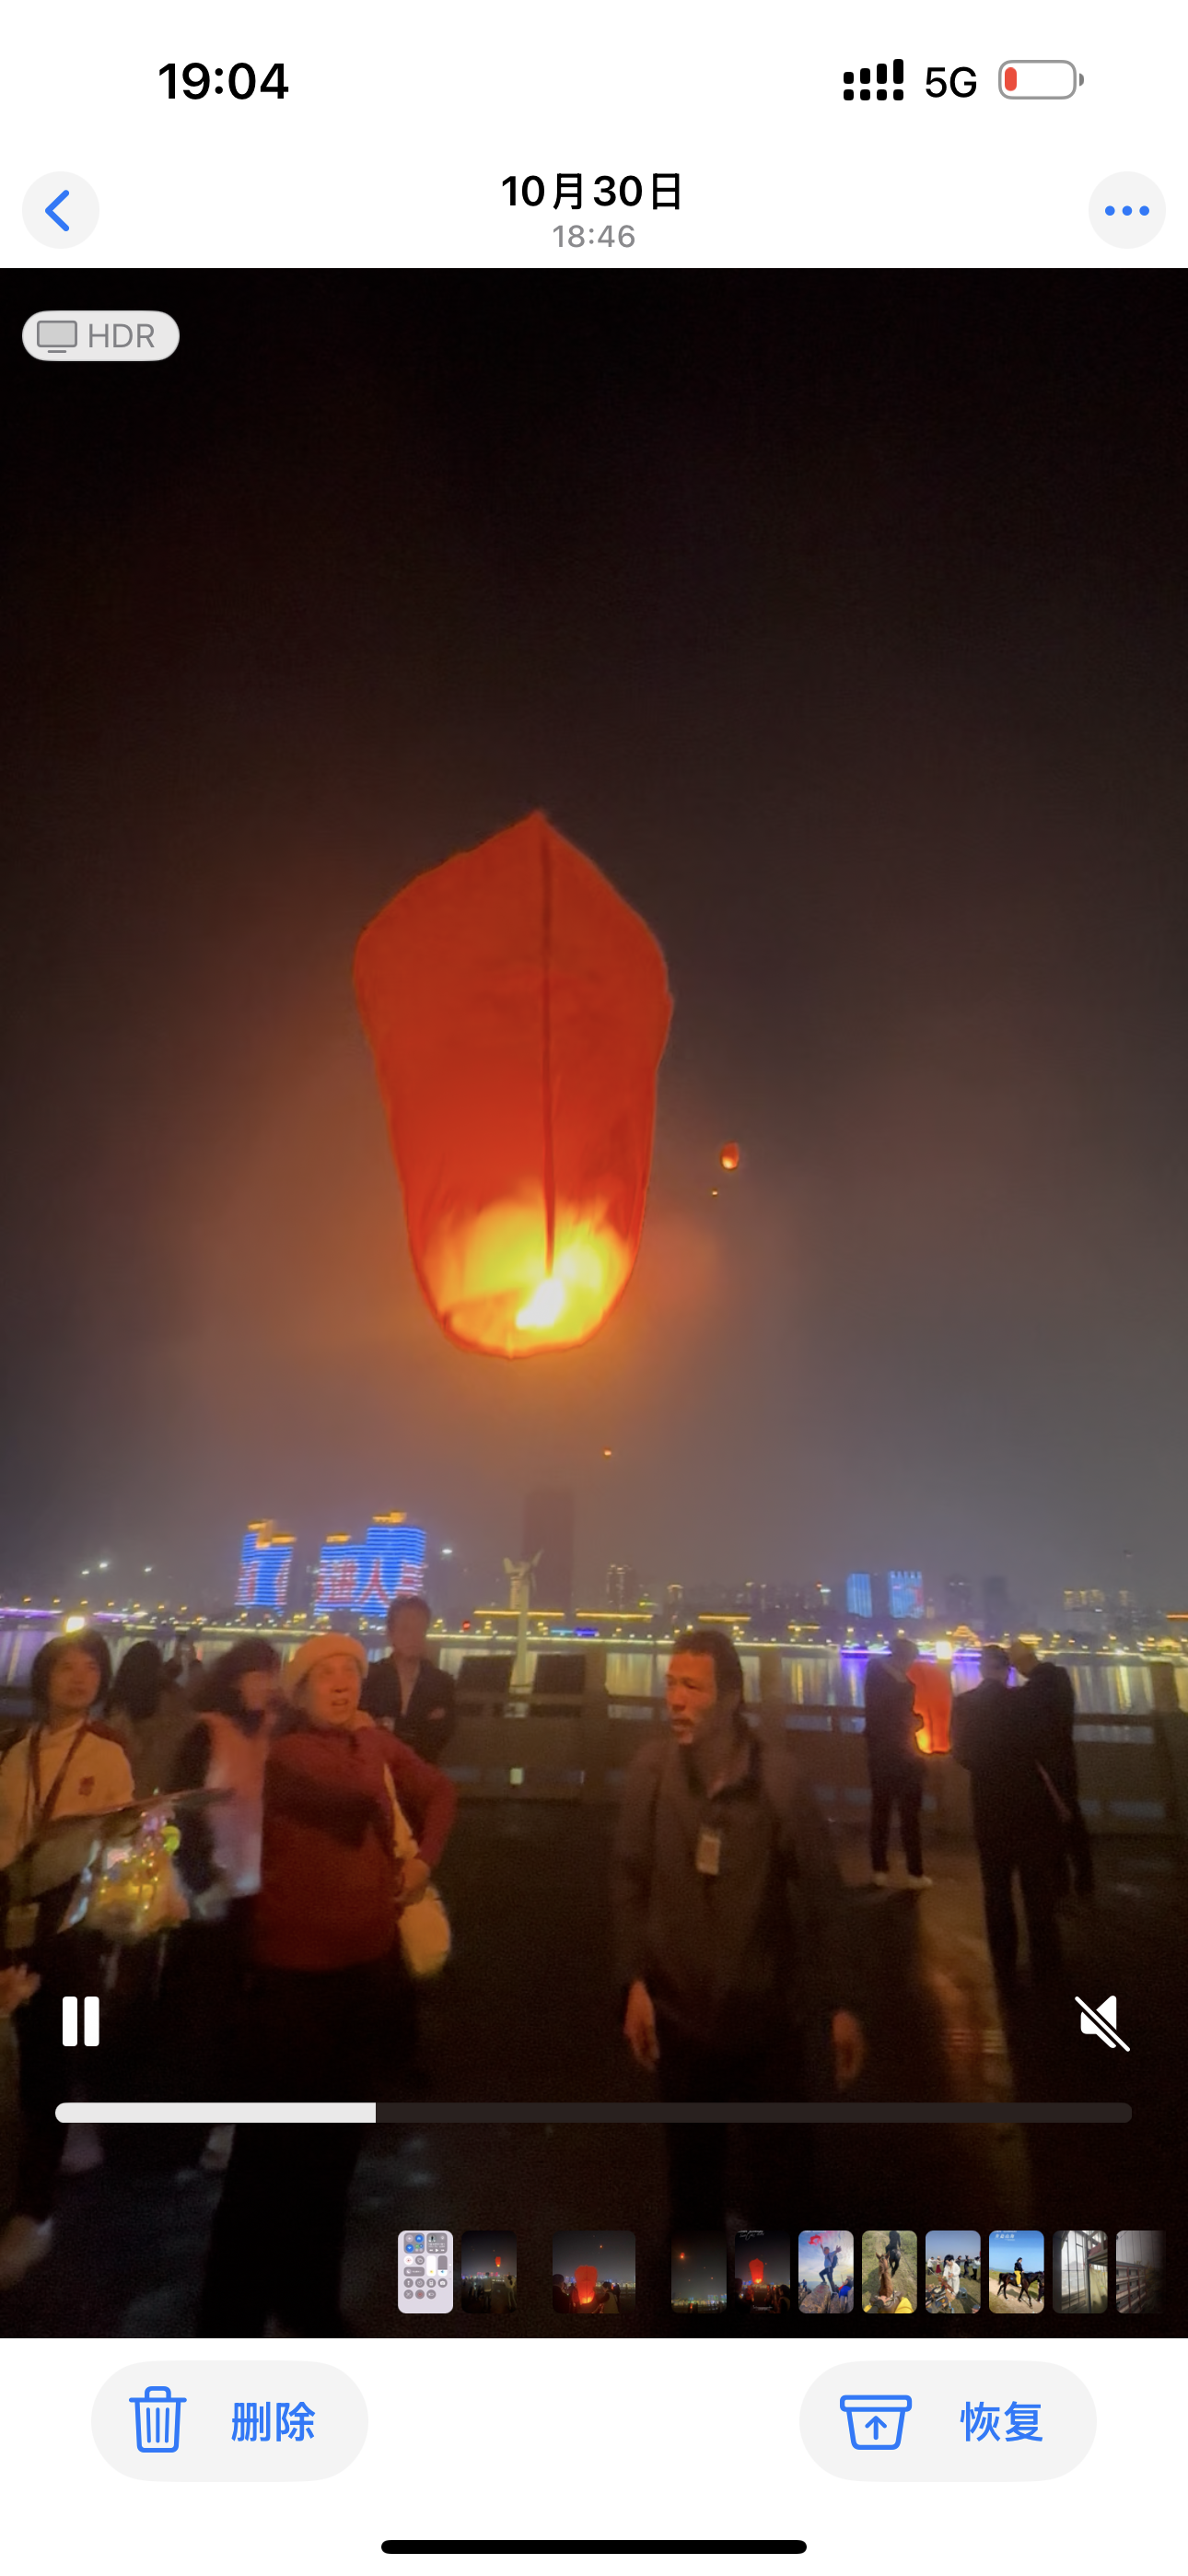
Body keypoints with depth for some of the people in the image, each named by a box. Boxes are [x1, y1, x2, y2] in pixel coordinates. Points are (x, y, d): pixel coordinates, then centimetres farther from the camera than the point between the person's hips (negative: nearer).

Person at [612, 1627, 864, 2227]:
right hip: (679, 2010, 1)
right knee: (692, 2160, 19)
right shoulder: (652, 1767, -13)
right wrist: (634, 1981, -5)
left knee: (780, 2158, 16)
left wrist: (839, 2003, -6)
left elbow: (820, 1890, -9)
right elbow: (629, 1880, -3)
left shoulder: (776, 1779, -17)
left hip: (769, 2013, -1)